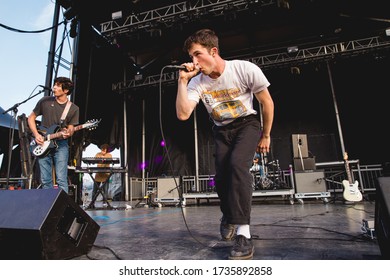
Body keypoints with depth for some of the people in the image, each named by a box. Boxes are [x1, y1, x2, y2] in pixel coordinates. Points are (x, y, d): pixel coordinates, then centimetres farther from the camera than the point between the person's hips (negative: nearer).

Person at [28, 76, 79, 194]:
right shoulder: (45, 101, 3)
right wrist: (36, 134, -1)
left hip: (60, 144, -2)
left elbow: (71, 128, 2)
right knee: (45, 180, 7)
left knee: (61, 180, -7)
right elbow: (31, 118, 12)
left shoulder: (73, 108, 0)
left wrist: (67, 133, -21)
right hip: (43, 145, 2)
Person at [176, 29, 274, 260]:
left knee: (237, 164, -29)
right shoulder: (197, 82, -13)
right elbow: (183, 114, -24)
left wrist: (266, 135, -3)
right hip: (222, 131, 4)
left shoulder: (246, 69, -21)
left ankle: (244, 234, -22)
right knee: (221, 178, -5)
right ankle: (229, 215, 28)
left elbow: (268, 103, -9)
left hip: (248, 124, -3)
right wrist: (182, 80, -27)